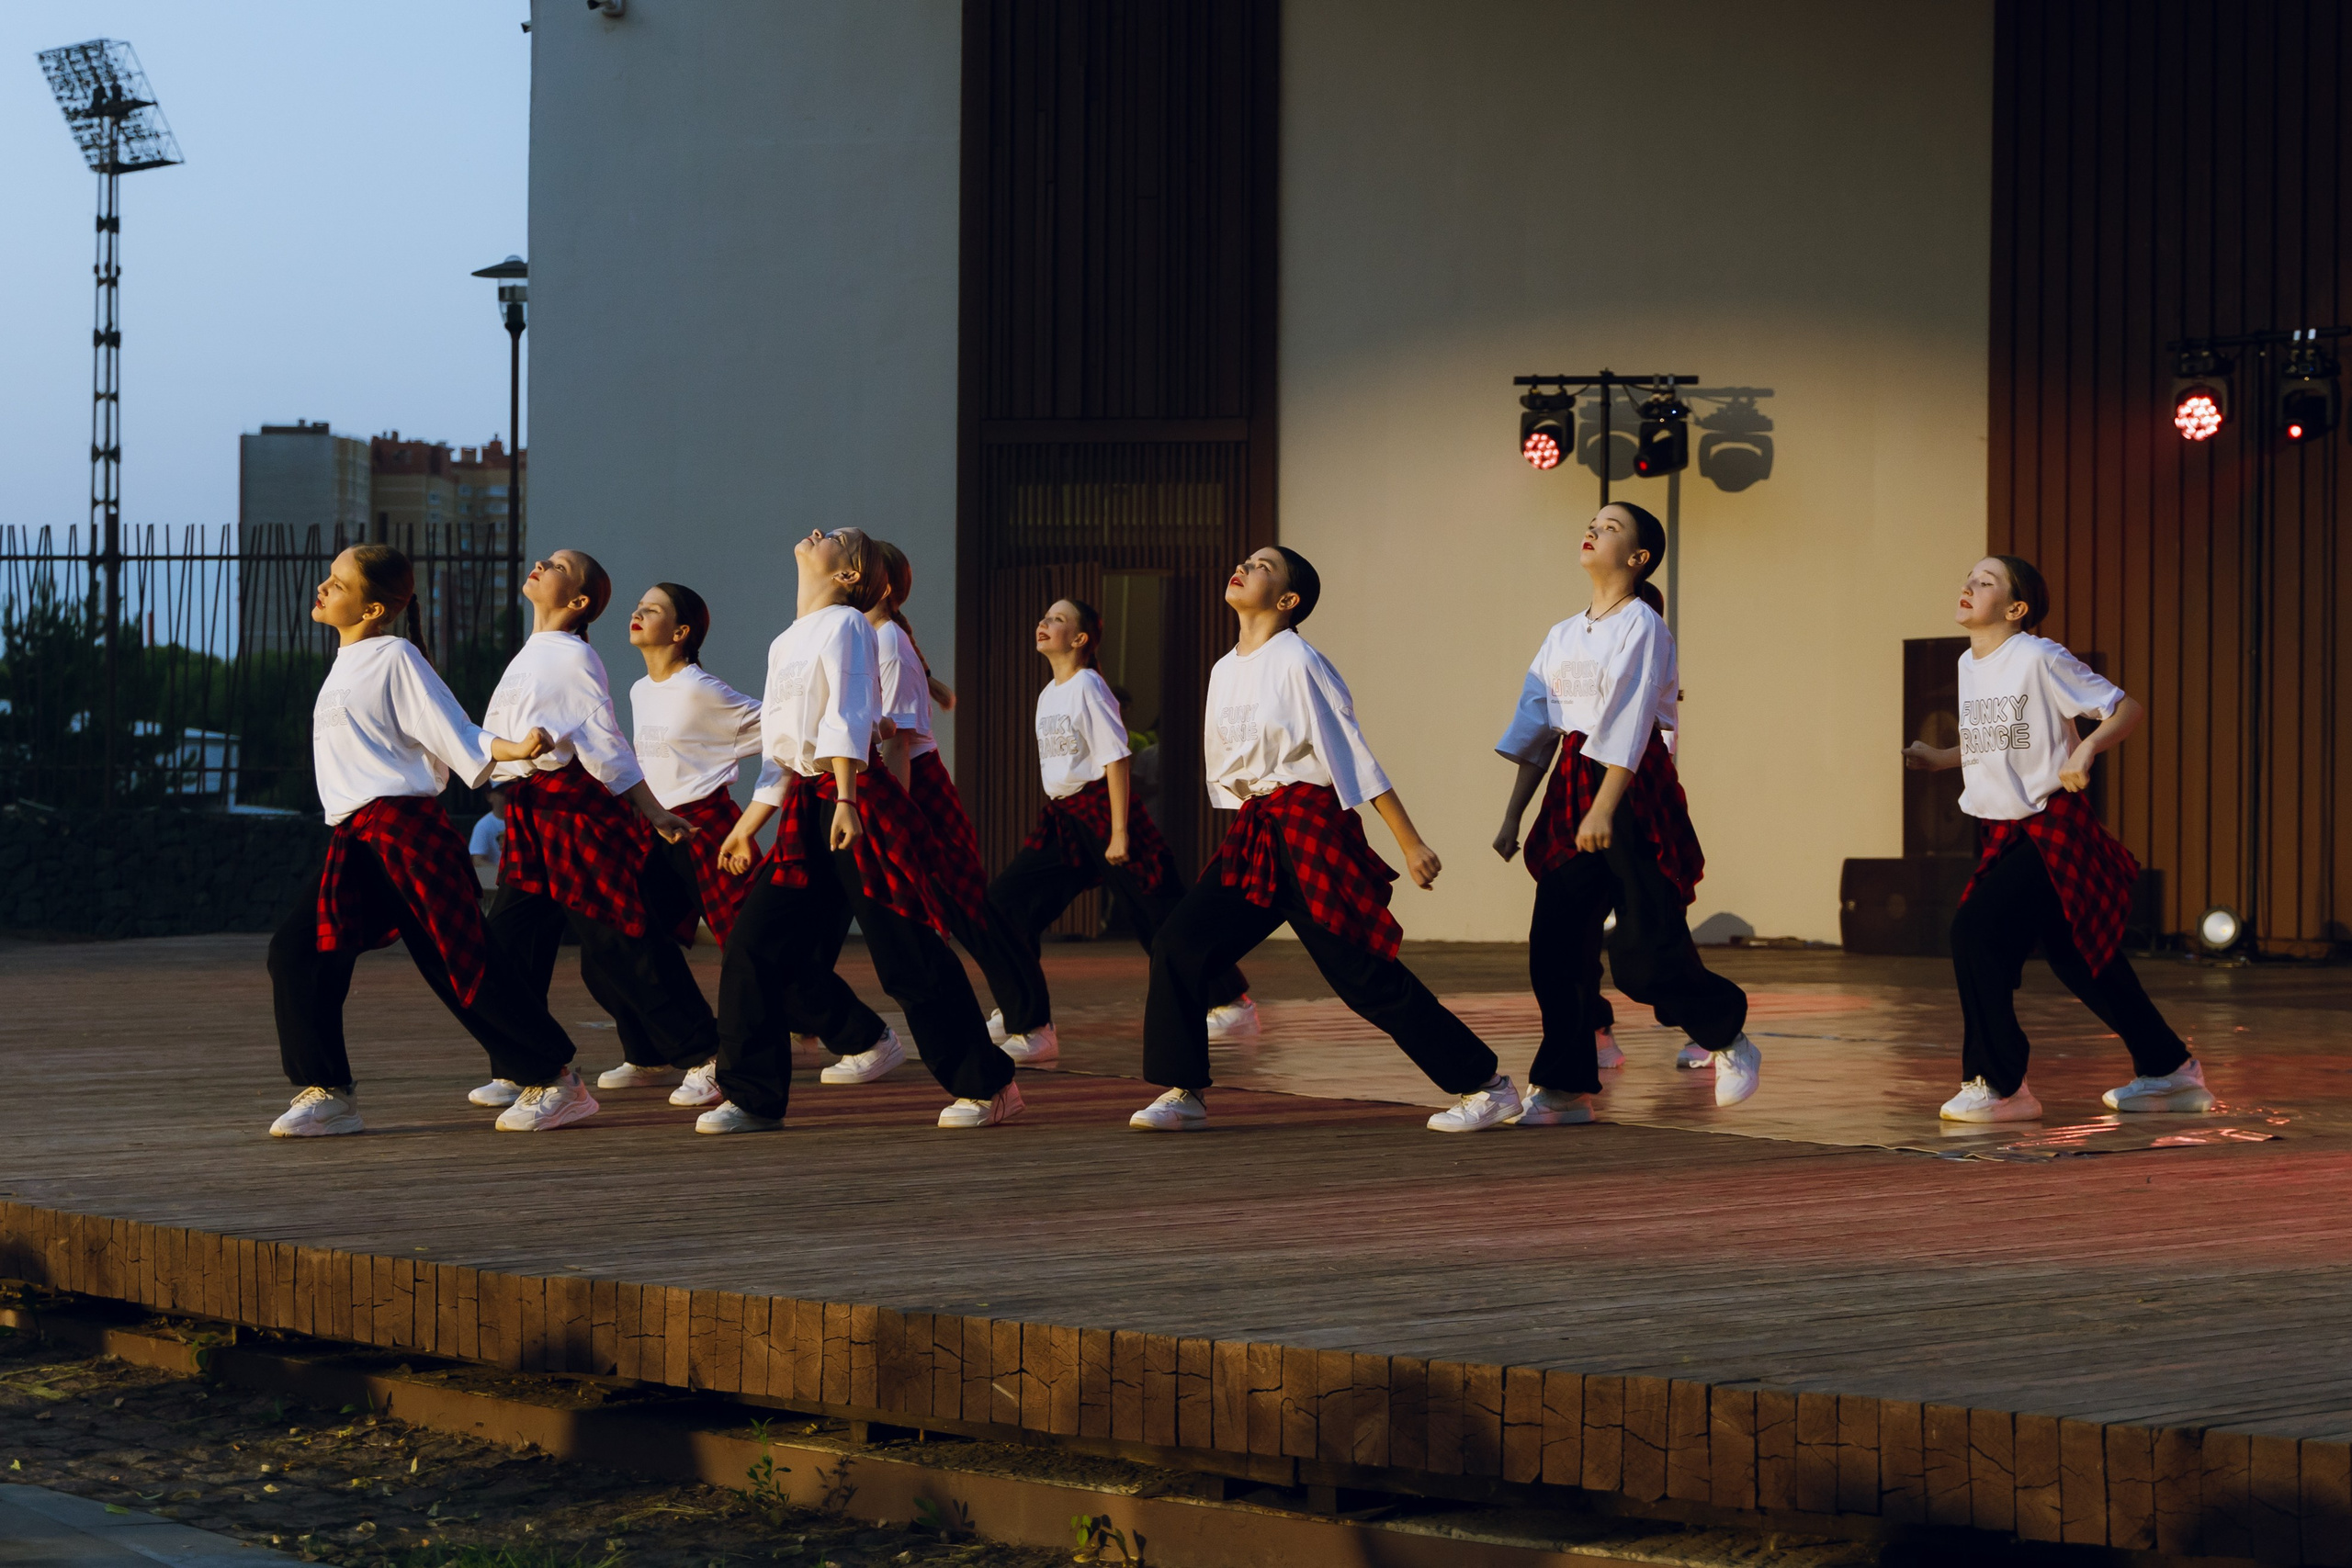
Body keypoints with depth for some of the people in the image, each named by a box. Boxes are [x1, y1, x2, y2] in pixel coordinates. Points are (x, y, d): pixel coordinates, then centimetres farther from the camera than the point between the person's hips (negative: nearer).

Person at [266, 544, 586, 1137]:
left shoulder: (394, 657, -5)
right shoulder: (347, 664, 20)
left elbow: (452, 732, -9)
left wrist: (515, 750, -23)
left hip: (405, 827, -8)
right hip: (356, 844, 8)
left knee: (461, 960, -6)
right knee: (297, 950, -4)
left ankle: (556, 1080, 4)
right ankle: (327, 1094, 2)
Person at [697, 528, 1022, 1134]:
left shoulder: (843, 625, -6)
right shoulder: (786, 644, 19)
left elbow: (848, 718, -18)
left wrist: (846, 800, -29)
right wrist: (748, 825, 26)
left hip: (857, 802, -8)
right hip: (806, 809, 8)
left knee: (908, 956, -5)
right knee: (756, 946, -1)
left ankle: (988, 1088, 5)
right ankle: (752, 1098, 12)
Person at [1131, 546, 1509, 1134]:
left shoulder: (1297, 663, -11)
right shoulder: (1223, 673, 11)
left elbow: (1353, 755, -12)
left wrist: (1410, 843, -11)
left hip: (1312, 825, -7)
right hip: (1254, 831, 7)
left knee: (1364, 974, -8)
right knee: (1179, 943, -5)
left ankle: (1485, 1085, 0)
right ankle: (1183, 1094, 4)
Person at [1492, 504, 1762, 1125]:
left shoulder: (1641, 625, -6)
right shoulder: (1562, 636, 15)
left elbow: (1629, 724, -15)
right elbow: (1534, 730, 15)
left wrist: (1605, 809, -23)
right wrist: (1512, 817, 10)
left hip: (1634, 789, -7)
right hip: (1571, 788, 7)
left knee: (1646, 951, -10)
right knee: (1555, 945, -1)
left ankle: (1729, 1039, 15)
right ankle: (1565, 1087, 5)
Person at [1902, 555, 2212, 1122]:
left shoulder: (2039, 659, -14)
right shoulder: (1969, 665, 10)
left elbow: (2128, 708, -12)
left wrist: (2087, 749, -28)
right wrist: (1937, 757, 10)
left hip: (2052, 827, -9)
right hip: (2005, 834, 9)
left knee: (1975, 931, -20)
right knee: (2076, 958, 16)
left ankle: (1998, 1086, -12)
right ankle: (2169, 1072, 30)